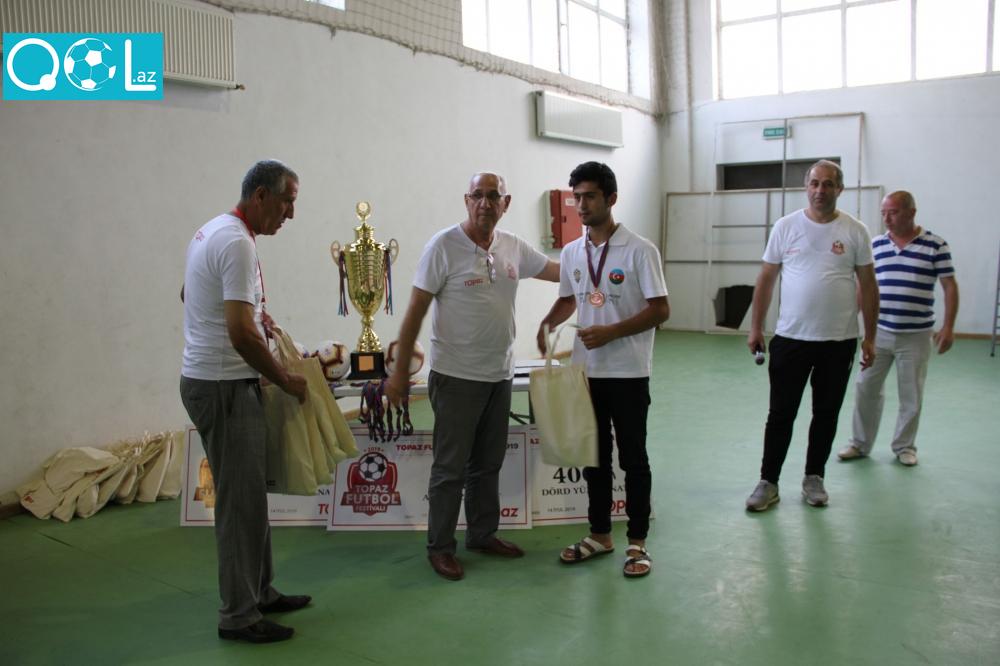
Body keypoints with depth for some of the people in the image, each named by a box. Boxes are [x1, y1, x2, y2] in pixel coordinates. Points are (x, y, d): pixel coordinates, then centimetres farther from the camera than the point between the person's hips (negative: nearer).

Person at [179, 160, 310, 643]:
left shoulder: (213, 230, 13)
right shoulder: (238, 243, -20)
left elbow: (188, 295, 29)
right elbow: (242, 334, -25)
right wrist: (286, 380, -13)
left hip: (208, 380, 11)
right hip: (224, 386, -11)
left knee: (249, 494, 17)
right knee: (241, 500, -2)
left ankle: (259, 592, 28)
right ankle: (239, 615, 8)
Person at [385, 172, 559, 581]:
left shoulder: (513, 248, 6)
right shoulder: (444, 246, -12)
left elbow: (561, 271, 16)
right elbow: (415, 311, -12)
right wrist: (400, 373, -13)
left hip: (500, 375, 6)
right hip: (456, 376, -6)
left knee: (488, 465, 17)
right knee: (451, 467, 3)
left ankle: (483, 535, 32)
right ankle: (439, 547, 17)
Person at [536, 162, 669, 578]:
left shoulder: (639, 250, -11)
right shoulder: (571, 253, 6)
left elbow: (660, 310, -13)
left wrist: (609, 332, -21)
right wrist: (548, 323, -1)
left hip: (628, 373, -5)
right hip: (586, 371, 6)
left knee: (633, 459, 5)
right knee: (594, 457, 14)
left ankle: (637, 542, 18)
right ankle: (599, 534, 29)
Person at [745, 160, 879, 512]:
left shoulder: (855, 231, 0)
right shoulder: (786, 226, 0)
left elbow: (867, 286, 4)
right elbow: (766, 280, 3)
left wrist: (870, 337, 2)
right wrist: (755, 328, 1)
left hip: (839, 341, 1)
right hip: (790, 338, -1)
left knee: (826, 415, 13)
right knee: (781, 414, 5)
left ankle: (814, 478, 28)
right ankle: (768, 482, 14)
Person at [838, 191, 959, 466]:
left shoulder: (936, 245, -5)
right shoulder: (875, 245, 3)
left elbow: (950, 287, -2)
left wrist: (948, 326, -8)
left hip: (916, 336, -2)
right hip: (878, 332, 2)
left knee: (911, 395, 8)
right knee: (866, 389, 5)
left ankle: (904, 446, 24)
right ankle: (860, 443, 18)